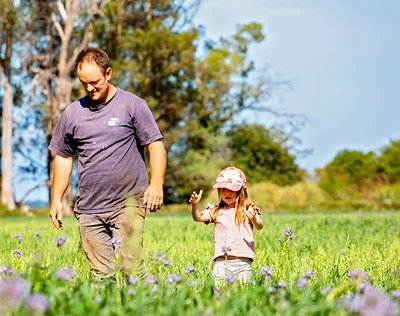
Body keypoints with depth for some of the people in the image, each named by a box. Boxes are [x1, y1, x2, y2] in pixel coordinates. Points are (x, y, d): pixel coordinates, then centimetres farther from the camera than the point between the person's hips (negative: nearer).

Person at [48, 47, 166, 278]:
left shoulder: (133, 105, 1)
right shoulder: (73, 113, 12)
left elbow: (156, 146, 0)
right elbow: (63, 157, 20)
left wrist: (156, 184, -14)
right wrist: (56, 199, 14)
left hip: (128, 204, -3)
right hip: (89, 208, 3)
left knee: (130, 269, -11)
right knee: (101, 274, 1)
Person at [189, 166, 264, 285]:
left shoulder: (248, 210, 2)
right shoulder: (216, 211, 10)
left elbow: (259, 226, -10)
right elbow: (198, 217, 0)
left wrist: (253, 218, -32)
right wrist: (195, 204, -19)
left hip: (242, 262, -2)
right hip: (221, 261, 2)